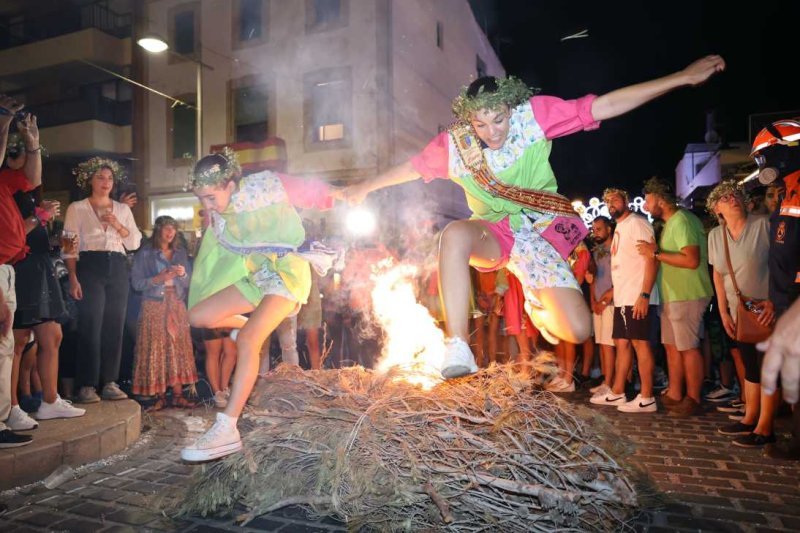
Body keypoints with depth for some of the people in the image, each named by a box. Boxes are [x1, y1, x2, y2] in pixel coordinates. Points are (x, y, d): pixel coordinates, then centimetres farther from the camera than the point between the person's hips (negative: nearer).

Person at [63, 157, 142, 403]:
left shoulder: (123, 209, 16)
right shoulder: (77, 208, 6)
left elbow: (134, 243, 9)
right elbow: (70, 246, -1)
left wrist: (118, 225, -7)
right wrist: (73, 278, -12)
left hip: (118, 268, 4)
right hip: (90, 267, -3)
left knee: (115, 326, 3)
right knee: (91, 327, -8)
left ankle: (110, 383, 9)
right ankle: (87, 386, -2)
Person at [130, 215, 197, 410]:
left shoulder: (180, 252, 15)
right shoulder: (145, 253, 4)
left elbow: (189, 282, 13)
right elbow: (136, 282, -4)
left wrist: (183, 274, -8)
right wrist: (158, 279, -16)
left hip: (177, 305, 3)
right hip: (154, 305, -3)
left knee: (178, 348, -2)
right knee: (155, 350, -6)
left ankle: (178, 395, 0)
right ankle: (160, 396, 0)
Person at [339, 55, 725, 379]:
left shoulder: (534, 115, -14)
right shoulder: (453, 143, -9)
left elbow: (604, 106, -17)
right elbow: (410, 167, 8)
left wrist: (683, 77, -20)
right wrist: (365, 187, 20)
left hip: (540, 233, 0)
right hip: (494, 233, 0)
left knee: (577, 331, -12)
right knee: (454, 234, -39)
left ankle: (538, 303, 27)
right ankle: (458, 348, -35)